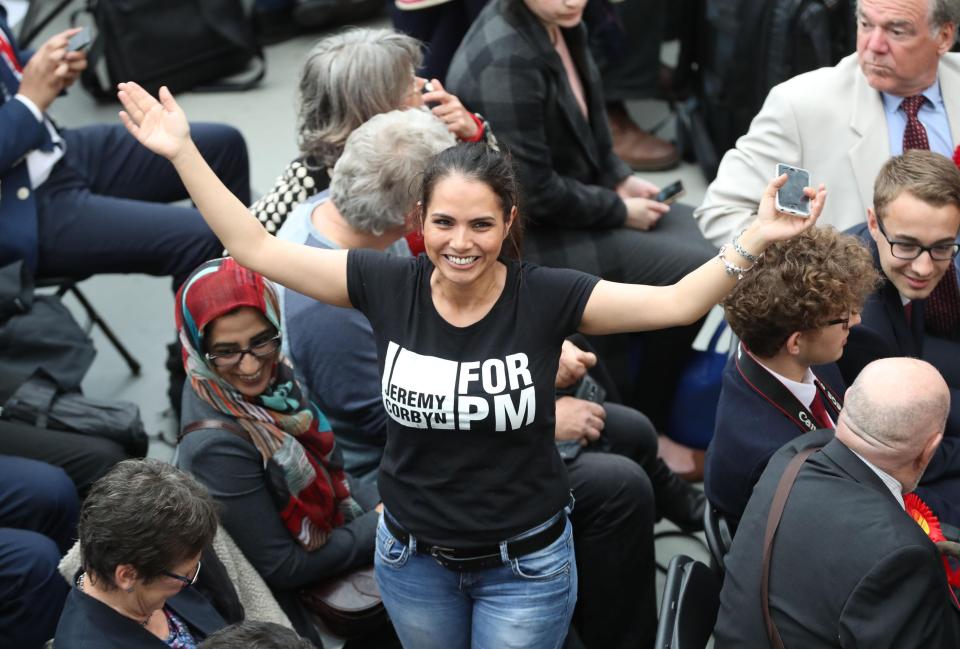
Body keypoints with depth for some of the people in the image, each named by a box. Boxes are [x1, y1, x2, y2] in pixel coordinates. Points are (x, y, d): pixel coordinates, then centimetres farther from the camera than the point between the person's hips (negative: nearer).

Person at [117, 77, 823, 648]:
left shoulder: (544, 296, -18)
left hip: (524, 563, -2)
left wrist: (755, 241, -35)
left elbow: (676, 302, -21)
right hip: (413, 558, 2)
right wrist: (183, 151, -14)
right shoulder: (389, 285, -13)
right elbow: (257, 248, -10)